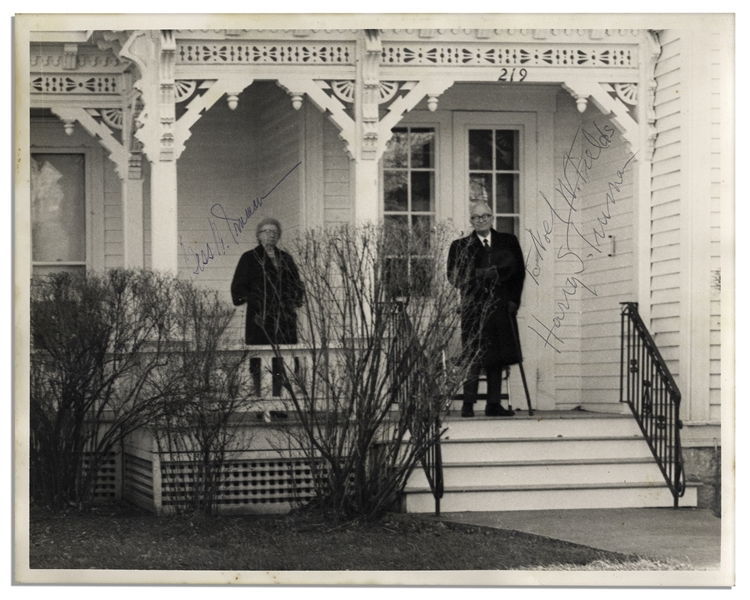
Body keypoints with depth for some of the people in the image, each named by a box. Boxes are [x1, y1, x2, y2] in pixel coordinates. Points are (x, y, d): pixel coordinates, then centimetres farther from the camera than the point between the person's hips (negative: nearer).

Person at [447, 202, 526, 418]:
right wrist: (483, 275, -9)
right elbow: (455, 277, 1)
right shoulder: (461, 246, 9)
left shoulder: (508, 242, 15)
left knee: (498, 358, 2)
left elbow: (519, 271, 12)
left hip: (501, 308, 3)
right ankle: (468, 405, -10)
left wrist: (513, 300, 2)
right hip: (473, 309, -3)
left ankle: (494, 404, 5)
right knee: (473, 358, -10)